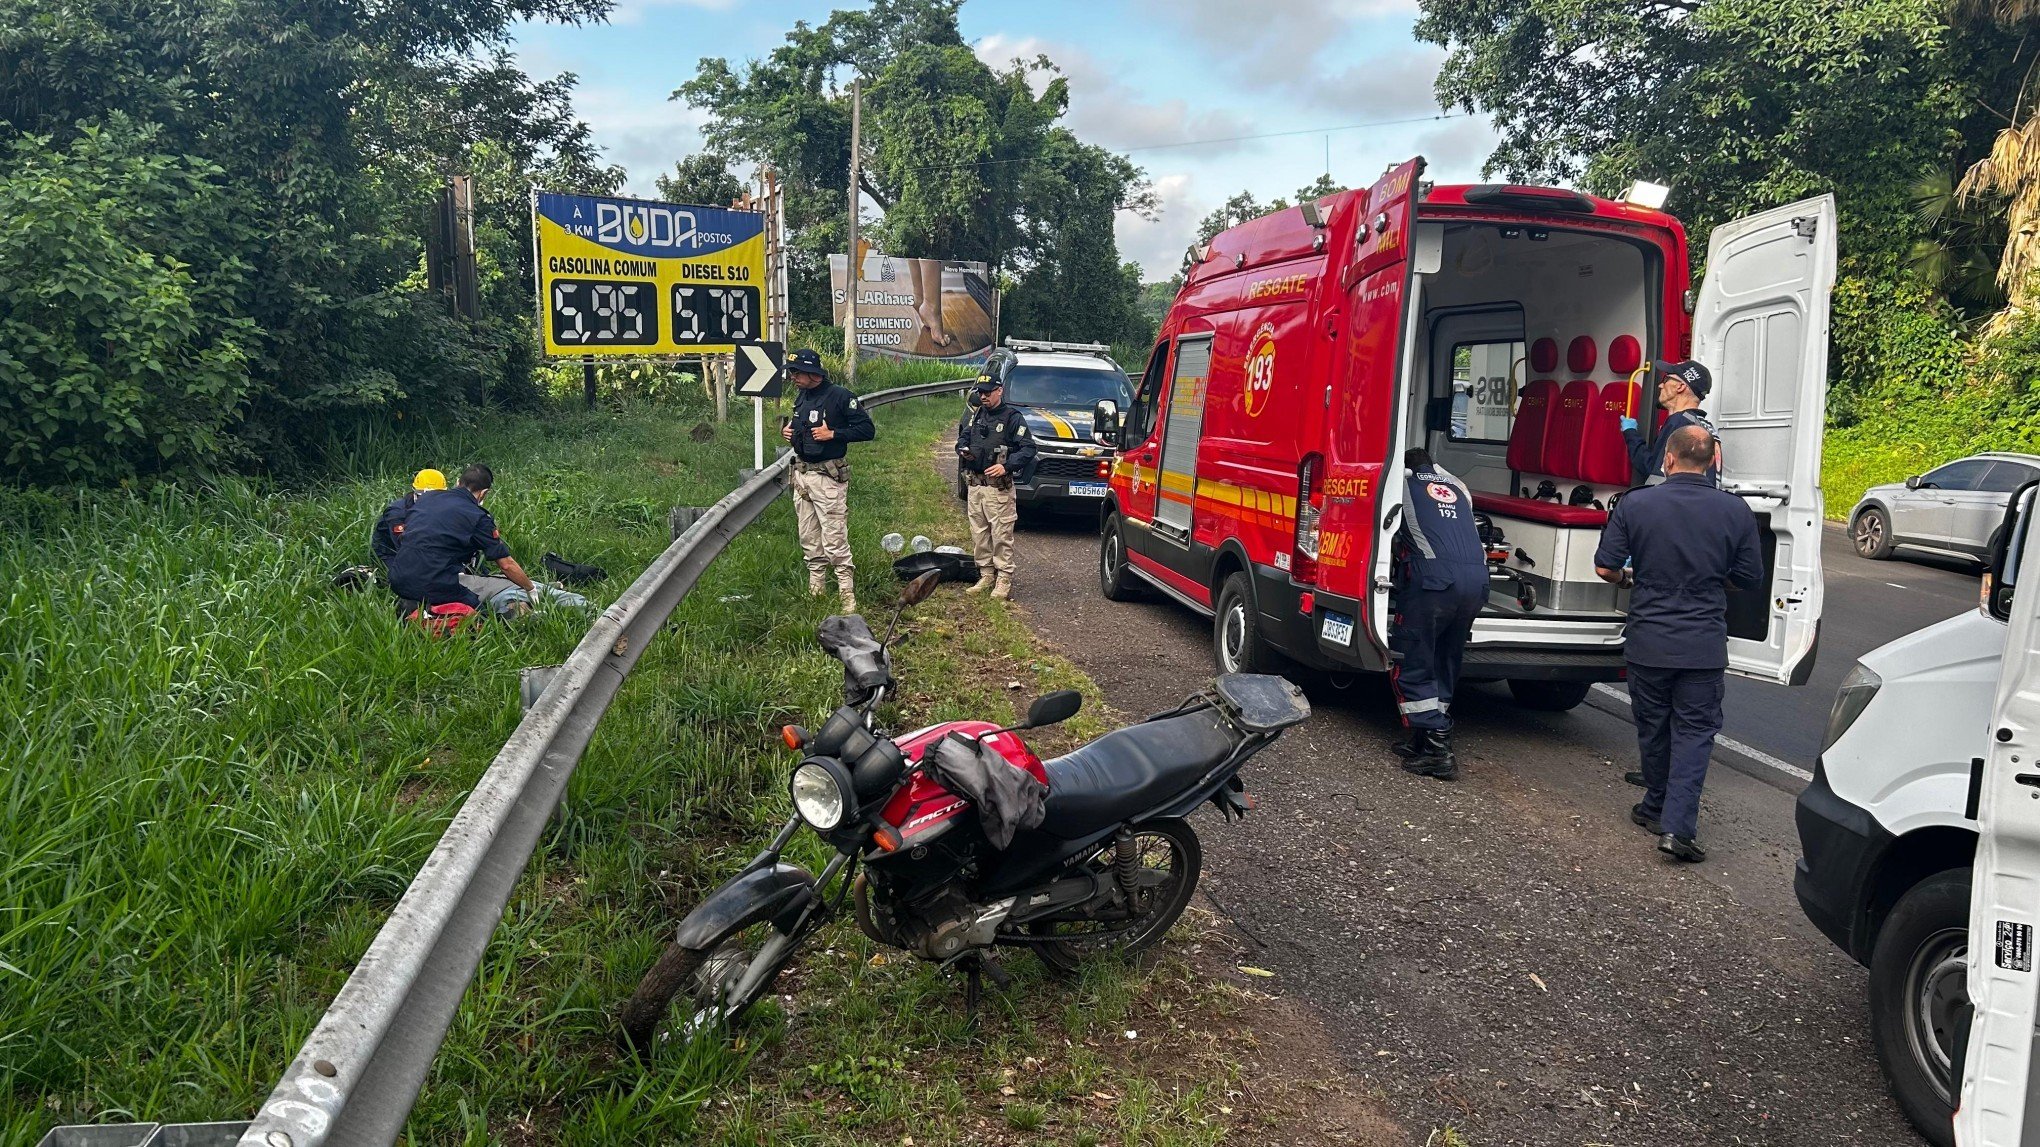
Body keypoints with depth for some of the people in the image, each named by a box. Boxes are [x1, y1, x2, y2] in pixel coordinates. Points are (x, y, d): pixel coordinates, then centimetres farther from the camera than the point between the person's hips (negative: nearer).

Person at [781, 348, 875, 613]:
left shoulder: (840, 396, -10)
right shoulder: (802, 397, 14)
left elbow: (868, 430, -12)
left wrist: (833, 434, -18)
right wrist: (787, 431, 9)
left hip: (828, 477, -8)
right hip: (801, 474, 8)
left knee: (835, 541, -10)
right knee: (809, 541, 12)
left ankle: (848, 598, -6)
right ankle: (816, 591, 21)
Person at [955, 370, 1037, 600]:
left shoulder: (1012, 417, -6)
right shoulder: (973, 414, 12)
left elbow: (1028, 448, -10)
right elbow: (962, 438, 24)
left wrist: (1006, 466, -22)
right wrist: (963, 450, 0)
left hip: (999, 488, -6)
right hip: (974, 485, 7)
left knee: (1001, 535, -6)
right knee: (979, 534, 11)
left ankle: (1004, 581, -2)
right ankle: (986, 576, 21)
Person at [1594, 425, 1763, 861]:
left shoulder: (1635, 504, -7)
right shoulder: (1734, 511, -4)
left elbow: (1605, 567, -6)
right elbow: (1750, 577, 4)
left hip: (1648, 641, 0)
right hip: (1704, 645, 0)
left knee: (1653, 727, 15)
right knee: (1694, 731, 4)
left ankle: (1657, 808, 31)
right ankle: (1678, 826, -7)